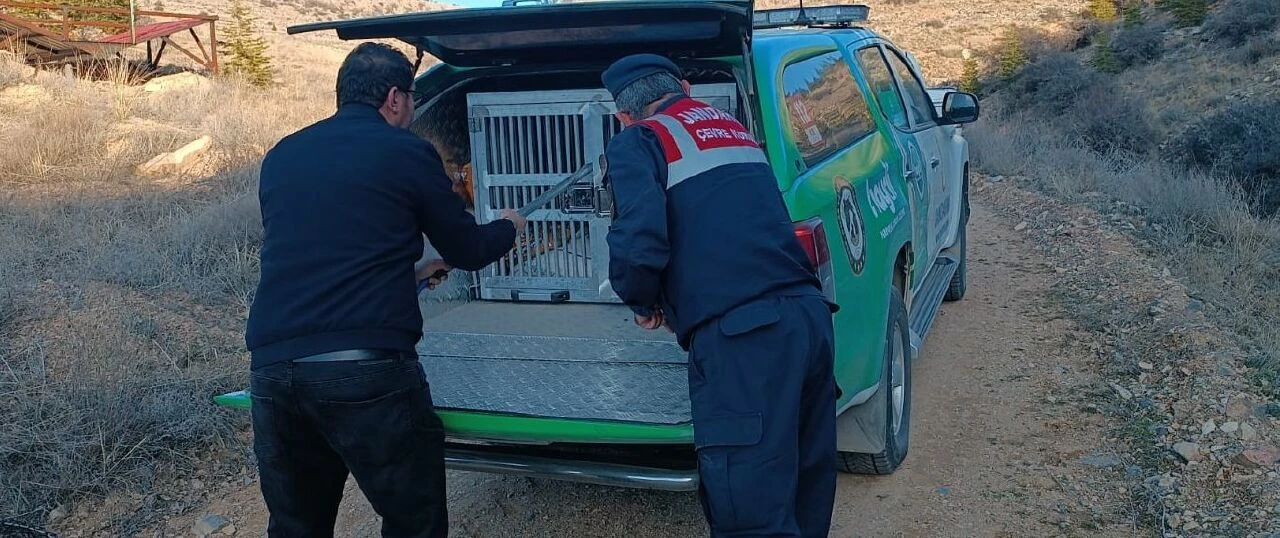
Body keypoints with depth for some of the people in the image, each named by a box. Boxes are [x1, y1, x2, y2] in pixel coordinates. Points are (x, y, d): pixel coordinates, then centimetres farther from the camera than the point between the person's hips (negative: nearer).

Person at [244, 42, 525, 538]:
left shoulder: (280, 156, 18)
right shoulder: (406, 152, 3)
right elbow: (468, 251, 13)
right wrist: (507, 228, 35)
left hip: (271, 368, 6)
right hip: (368, 369, -5)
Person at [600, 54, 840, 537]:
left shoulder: (636, 143, 3)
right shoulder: (734, 127, 24)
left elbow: (638, 246, -13)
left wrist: (644, 304, 7)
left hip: (740, 336, -8)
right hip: (809, 315, 8)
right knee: (806, 491, 20)